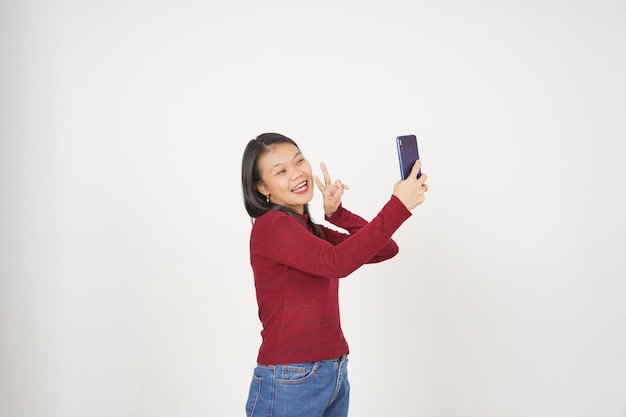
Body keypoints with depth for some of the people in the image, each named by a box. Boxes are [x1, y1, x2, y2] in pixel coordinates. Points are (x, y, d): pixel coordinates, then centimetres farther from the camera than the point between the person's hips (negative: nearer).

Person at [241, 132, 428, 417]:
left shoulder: (312, 231, 12)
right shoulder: (271, 226, -14)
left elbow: (386, 249, 8)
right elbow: (337, 263, -29)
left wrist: (336, 213, -3)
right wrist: (398, 205, -28)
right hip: (289, 382, -8)